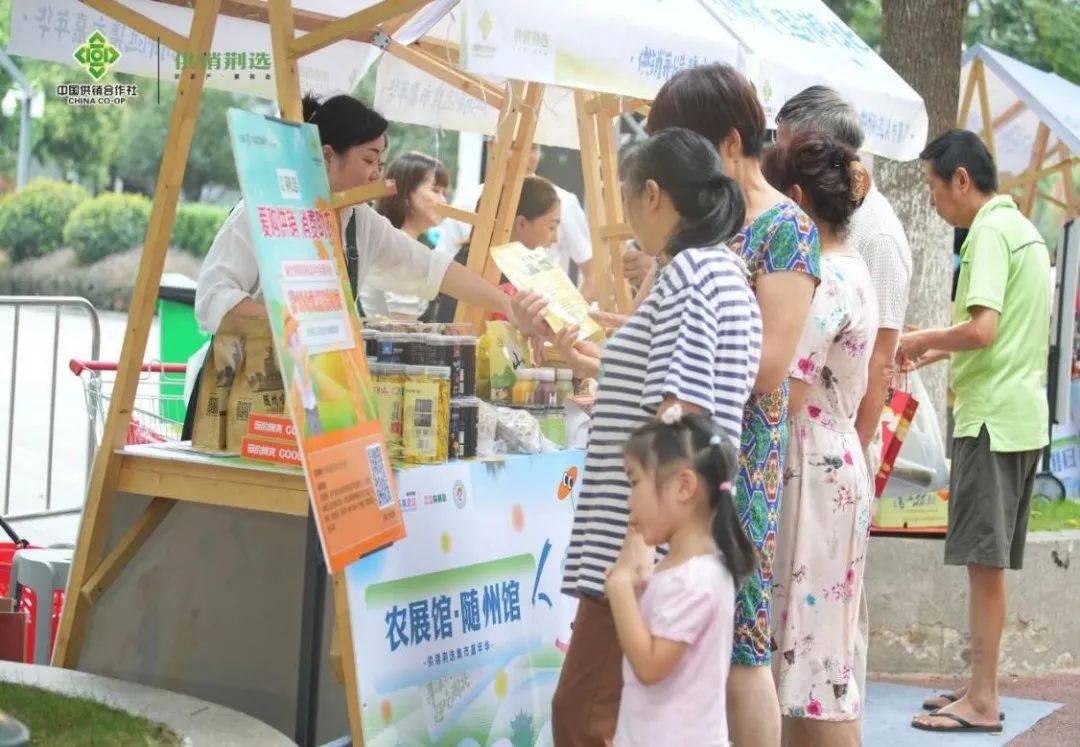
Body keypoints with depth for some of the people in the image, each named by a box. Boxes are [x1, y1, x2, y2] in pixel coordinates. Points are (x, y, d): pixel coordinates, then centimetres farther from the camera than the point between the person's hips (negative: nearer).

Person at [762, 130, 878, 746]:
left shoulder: (823, 279, -17)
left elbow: (784, 393, -21)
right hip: (830, 459, 10)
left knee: (809, 649, -3)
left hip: (812, 471, -10)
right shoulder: (850, 269, 14)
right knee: (801, 644, 14)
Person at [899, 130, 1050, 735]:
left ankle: (982, 703, -2)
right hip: (1022, 414, 9)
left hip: (993, 416, -9)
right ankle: (982, 687, 19)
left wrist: (925, 340, -6)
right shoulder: (1024, 228, 17)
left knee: (984, 559, -6)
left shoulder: (989, 232, -13)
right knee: (992, 559, 13)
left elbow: (982, 330, -22)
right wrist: (941, 351, 18)